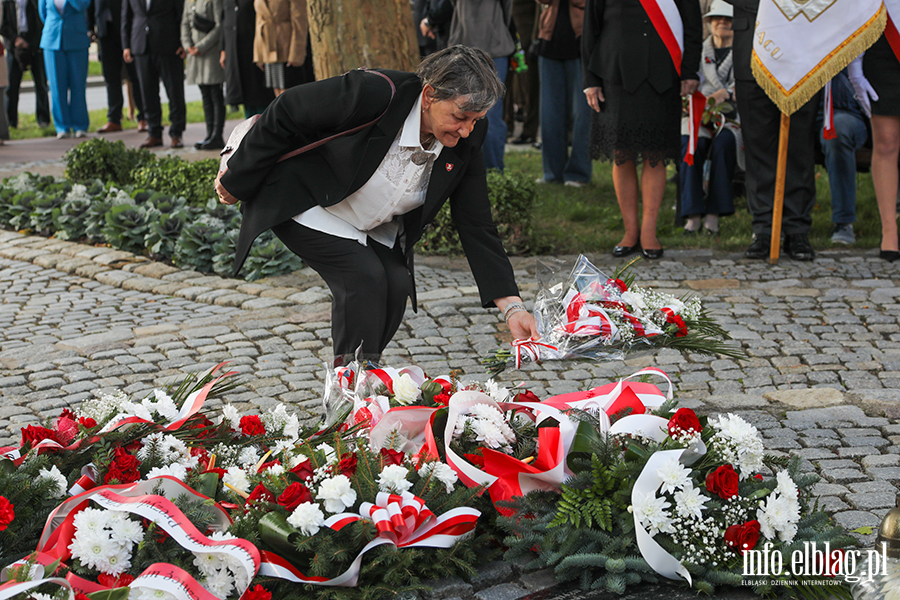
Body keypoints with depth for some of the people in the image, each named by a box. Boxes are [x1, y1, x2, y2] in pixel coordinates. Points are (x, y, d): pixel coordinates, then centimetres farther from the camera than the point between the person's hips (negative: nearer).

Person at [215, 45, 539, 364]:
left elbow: (476, 225, -11)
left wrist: (511, 305, -18)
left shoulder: (466, 139, -18)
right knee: (364, 274, -23)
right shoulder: (372, 93, -36)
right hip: (303, 204, -6)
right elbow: (284, 113, -23)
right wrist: (236, 179, -12)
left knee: (397, 283, -14)